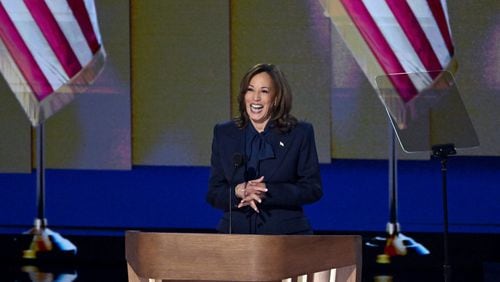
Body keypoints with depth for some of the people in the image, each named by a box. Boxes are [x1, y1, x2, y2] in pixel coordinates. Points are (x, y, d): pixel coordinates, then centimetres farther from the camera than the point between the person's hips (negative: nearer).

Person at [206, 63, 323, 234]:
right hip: (236, 232, 2)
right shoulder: (224, 134, 9)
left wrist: (266, 192, -14)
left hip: (286, 234, -2)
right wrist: (237, 191, -14)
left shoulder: (300, 134, 3)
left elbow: (313, 189, -2)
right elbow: (213, 194, 8)